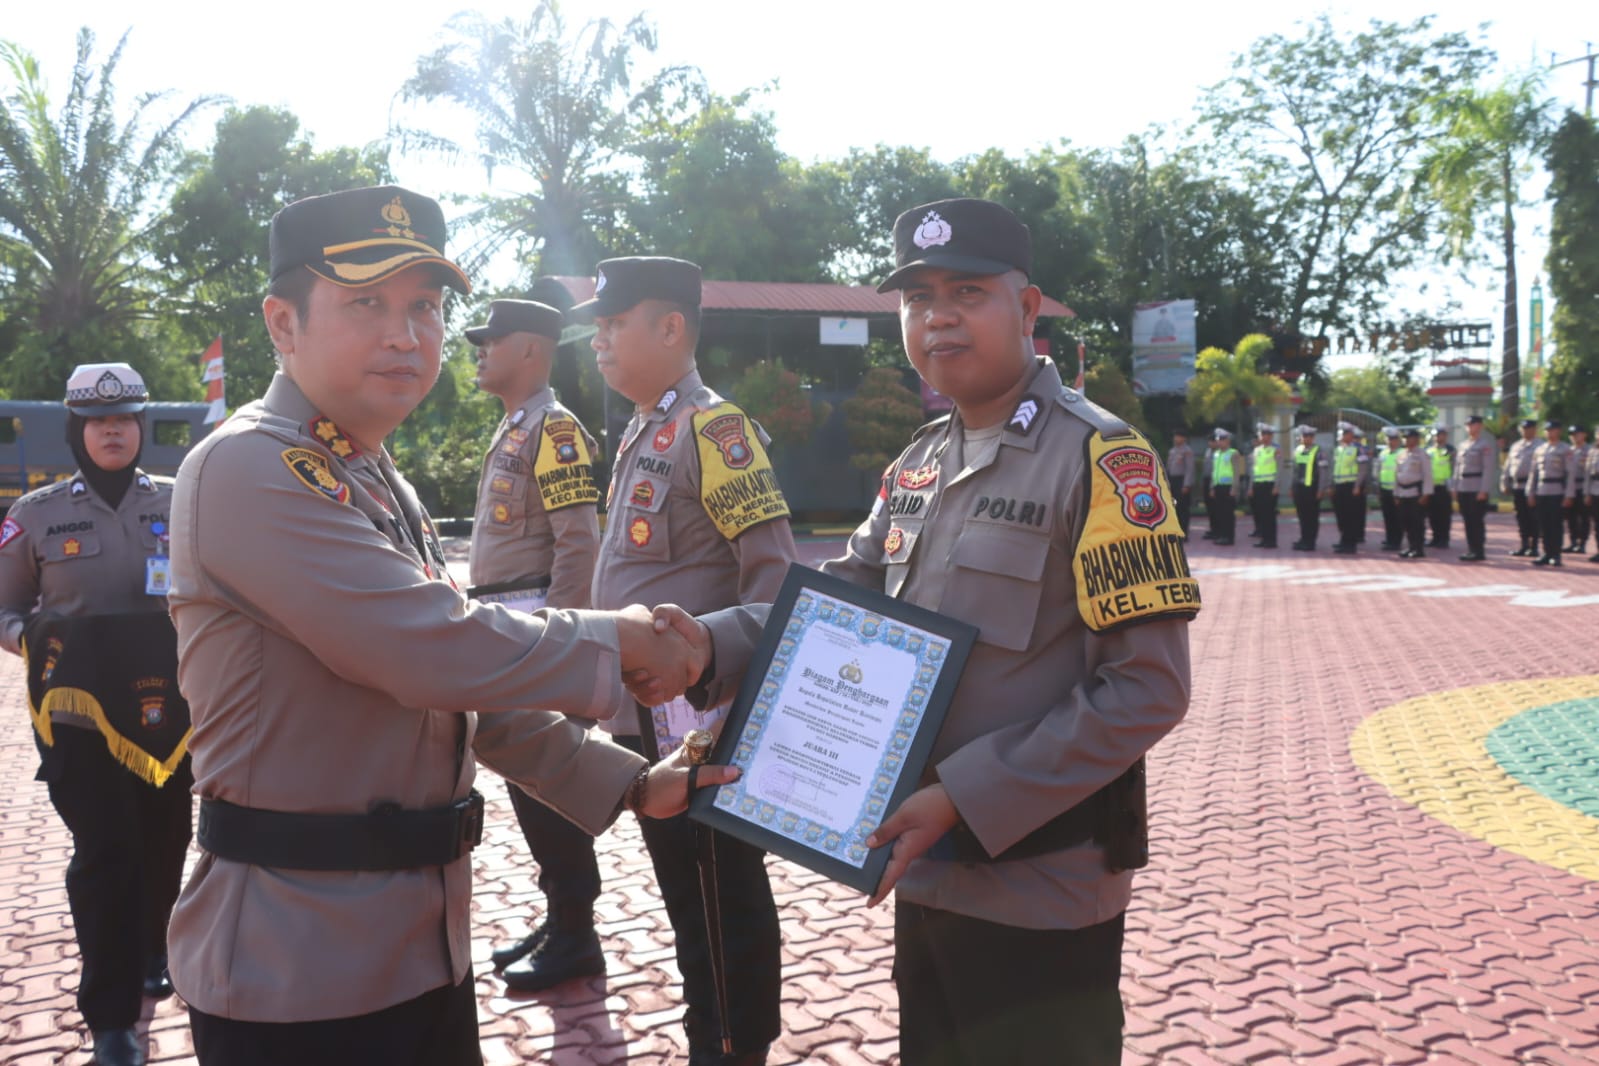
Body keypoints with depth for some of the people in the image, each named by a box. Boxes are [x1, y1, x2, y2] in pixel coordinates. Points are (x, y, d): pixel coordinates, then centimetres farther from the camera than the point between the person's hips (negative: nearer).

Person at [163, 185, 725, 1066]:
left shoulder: (379, 483, 13)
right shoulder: (245, 470, -17)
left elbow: (458, 688, 16)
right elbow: (436, 653, -26)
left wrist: (626, 784, 12)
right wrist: (620, 638, -11)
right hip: (297, 969, -8)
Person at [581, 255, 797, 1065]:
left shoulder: (714, 427, -14)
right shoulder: (642, 434, 13)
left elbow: (774, 569, -19)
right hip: (646, 716, 9)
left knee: (727, 903, 3)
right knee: (685, 895, 19)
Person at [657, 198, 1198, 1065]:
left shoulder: (1099, 457, -14)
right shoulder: (918, 465, 8)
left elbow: (1148, 688, -19)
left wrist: (965, 799, -23)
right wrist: (711, 645, -12)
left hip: (1042, 892, -7)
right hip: (928, 873, 7)